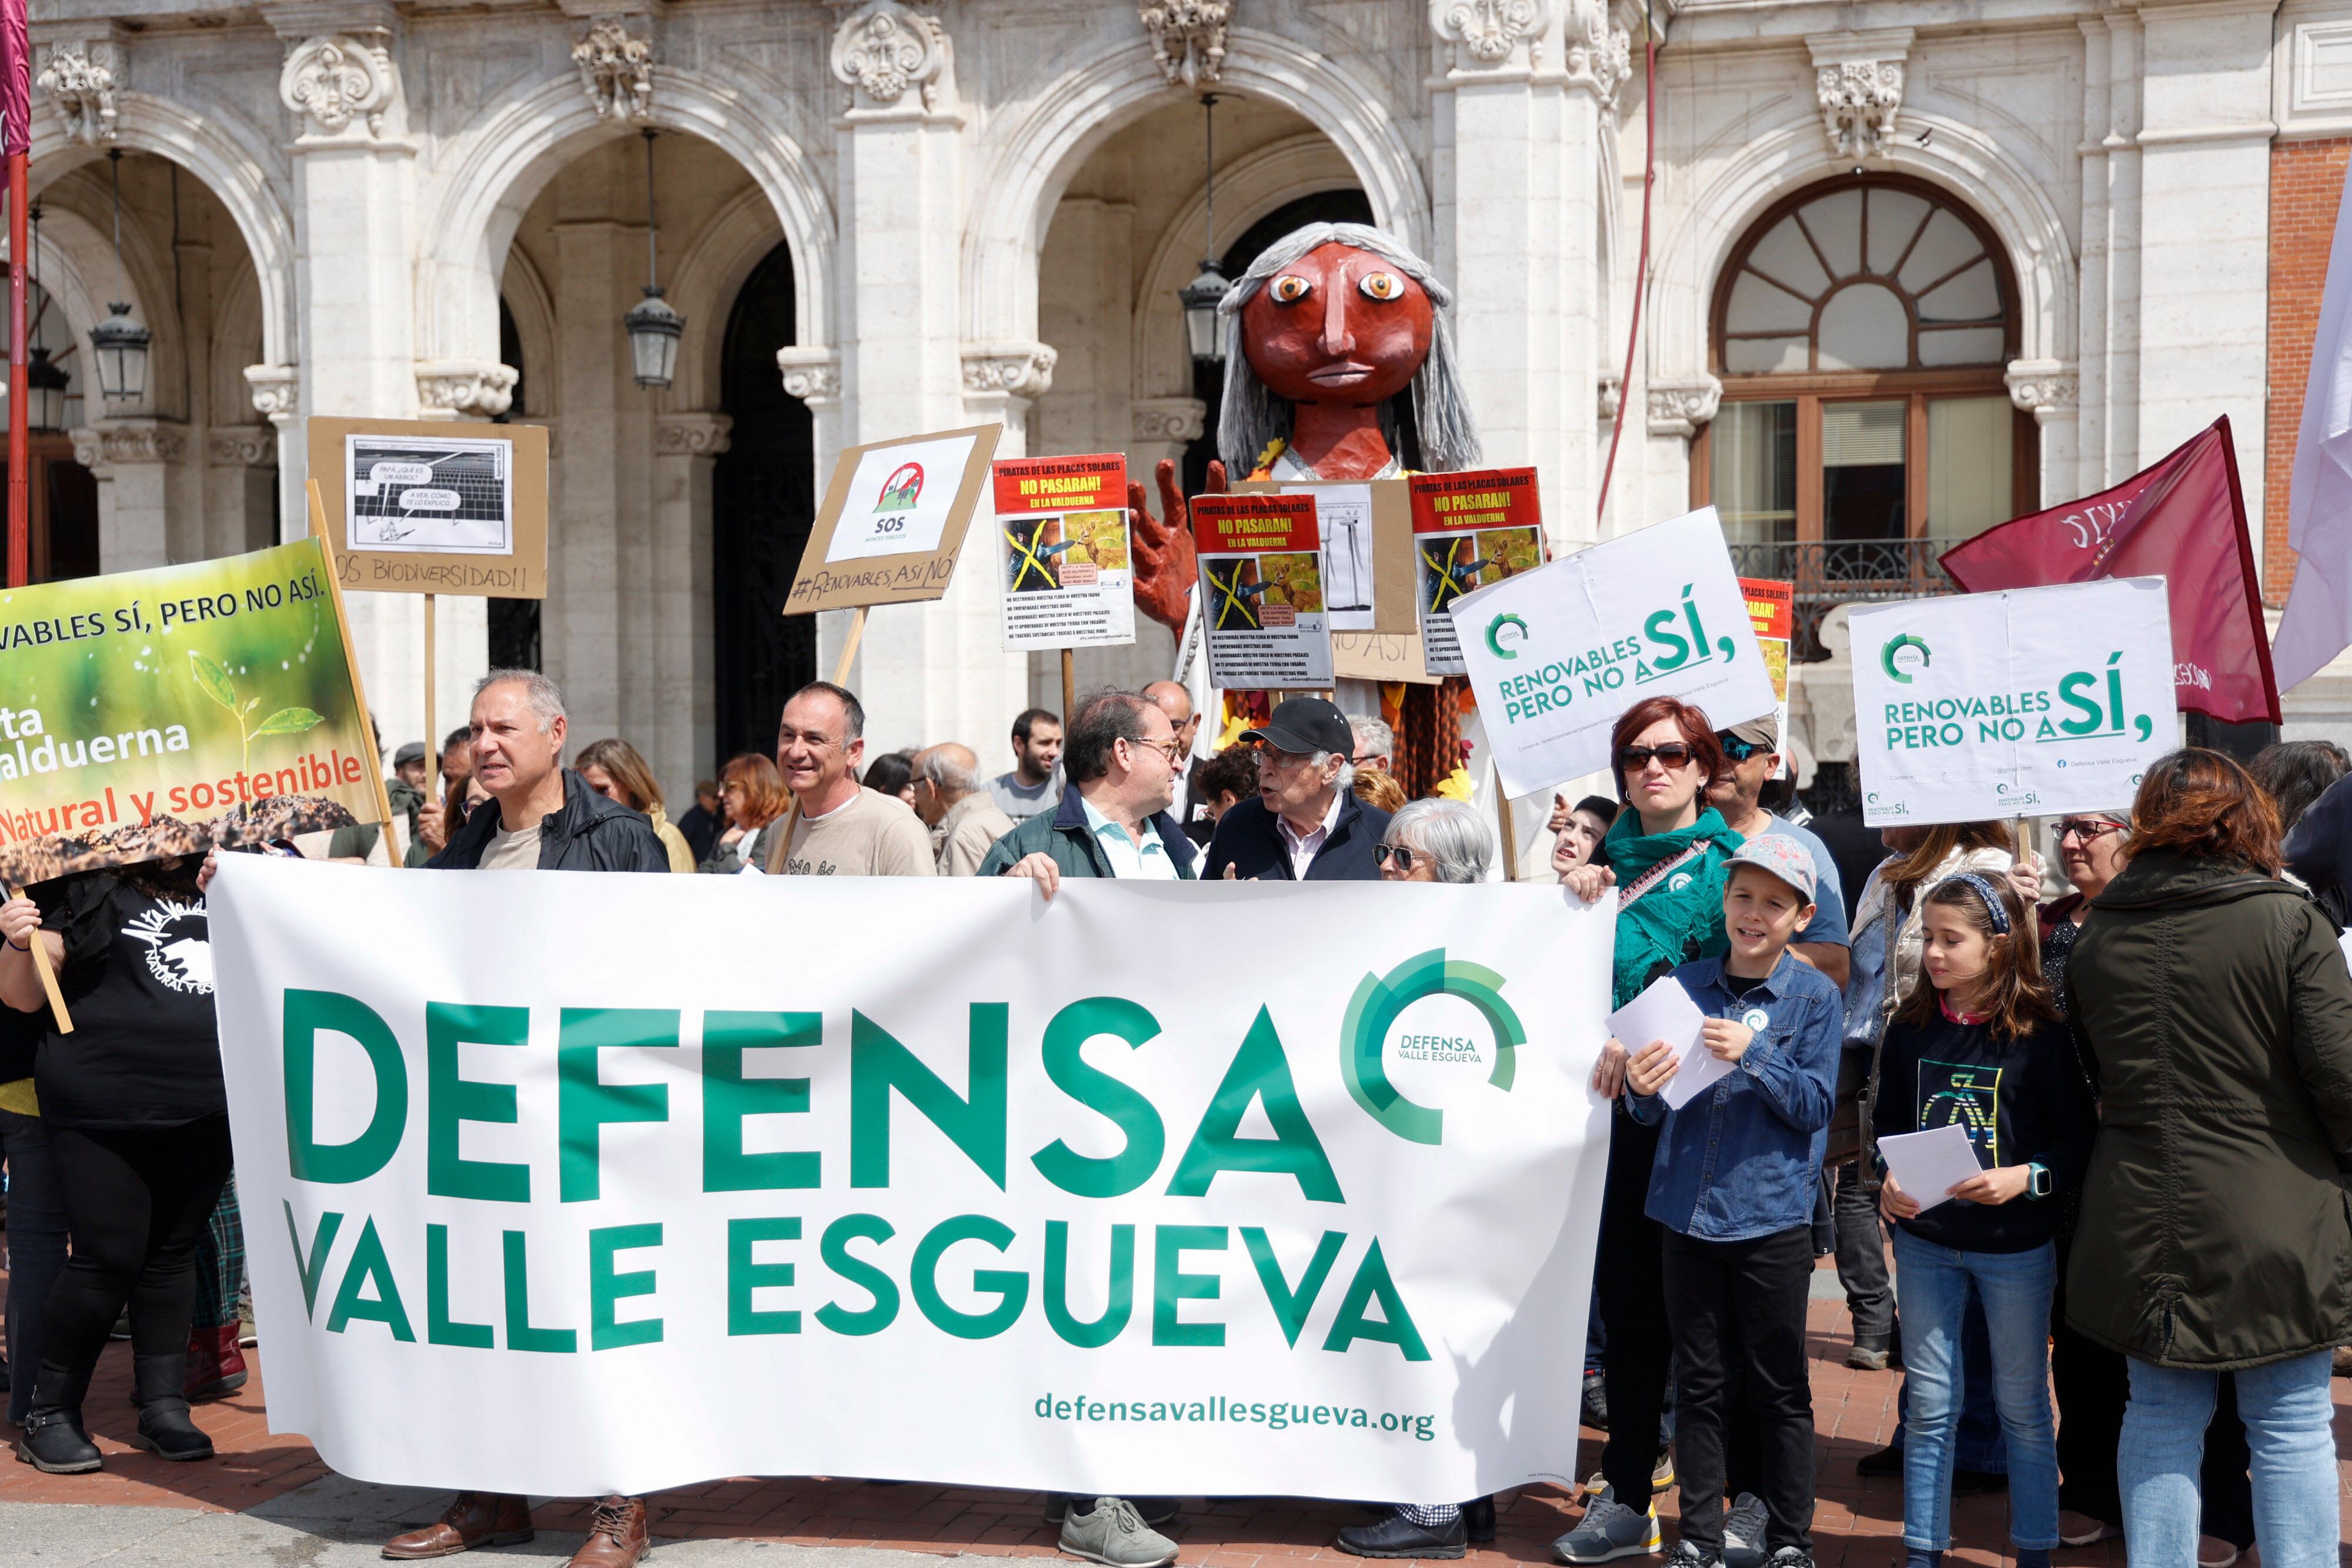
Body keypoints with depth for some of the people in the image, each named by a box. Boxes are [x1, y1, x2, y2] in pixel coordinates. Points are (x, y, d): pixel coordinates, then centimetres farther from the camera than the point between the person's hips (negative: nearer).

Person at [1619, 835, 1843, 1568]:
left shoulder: (1815, 996, -2)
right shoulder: (1685, 984, 4)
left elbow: (1814, 1106, -8)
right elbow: (1652, 1113, 5)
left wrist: (1752, 1055, -22)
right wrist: (1641, 1087, -18)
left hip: (1772, 1218, -2)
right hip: (1688, 1212, 3)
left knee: (1778, 1387, 5)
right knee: (1699, 1384, 10)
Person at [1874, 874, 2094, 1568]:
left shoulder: (2040, 1035, -11)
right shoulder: (1910, 1029, 1)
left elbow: (2080, 1138, -9)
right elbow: (1886, 1123, 11)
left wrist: (2026, 1178, -24)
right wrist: (1888, 1182, -6)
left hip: (2015, 1246, -3)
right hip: (1925, 1241, 3)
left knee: (2023, 1405, 10)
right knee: (1929, 1404, 9)